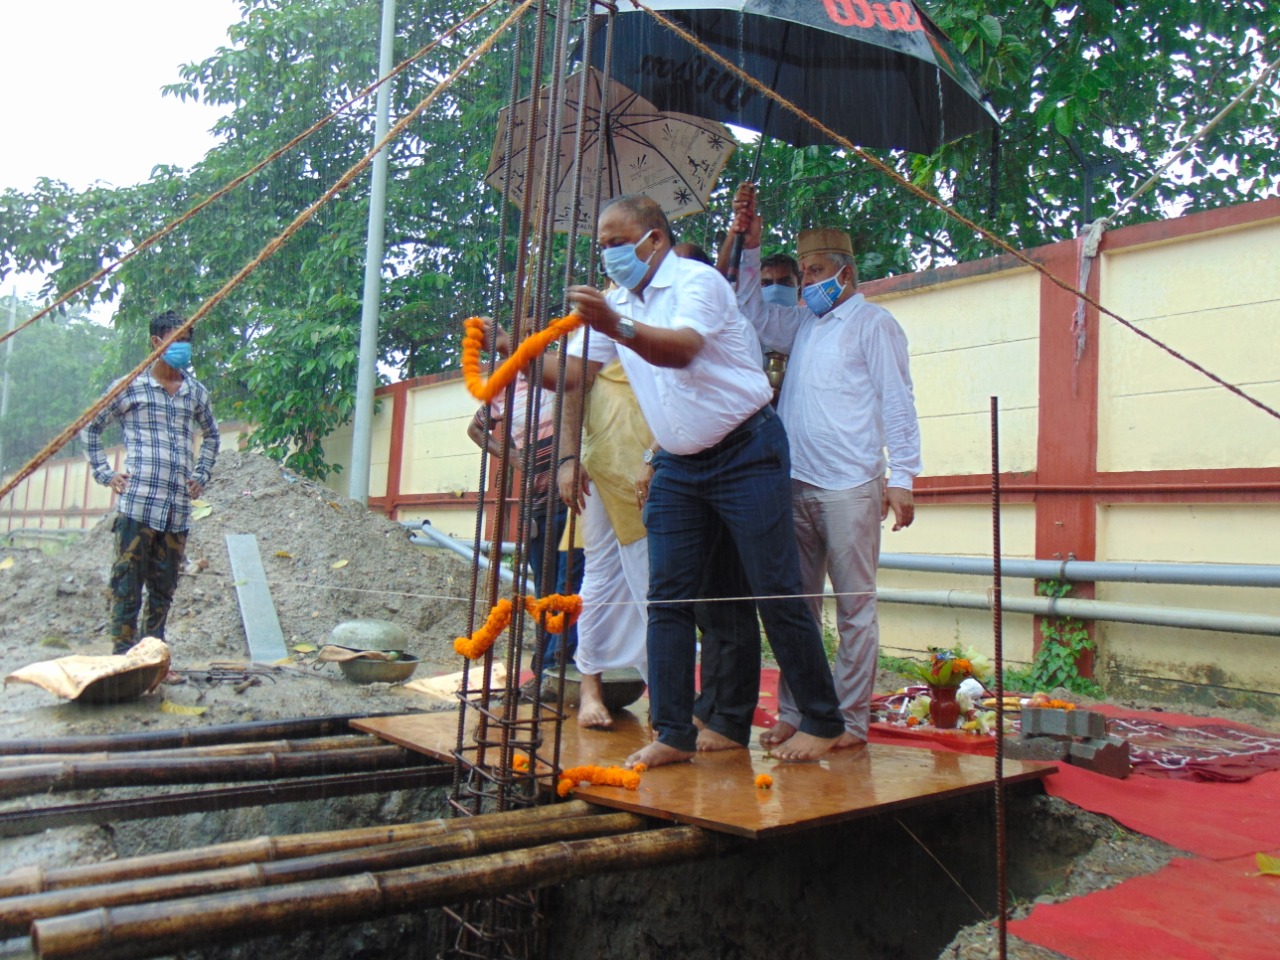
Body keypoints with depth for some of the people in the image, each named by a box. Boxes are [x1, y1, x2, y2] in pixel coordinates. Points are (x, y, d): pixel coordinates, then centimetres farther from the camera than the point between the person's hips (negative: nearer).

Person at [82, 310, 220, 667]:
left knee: (163, 588, 9)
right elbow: (90, 427, 11)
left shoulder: (196, 392, 13)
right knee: (127, 584, -2)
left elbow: (211, 435, 29)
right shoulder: (129, 387, 2)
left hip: (178, 509, 4)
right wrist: (104, 474, 3)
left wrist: (201, 476, 18)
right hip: (137, 503, -4)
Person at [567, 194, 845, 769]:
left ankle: (822, 722, 12)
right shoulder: (620, 304, 12)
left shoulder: (697, 280, -11)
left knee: (776, 592, -3)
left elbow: (683, 350, -31)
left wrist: (618, 326, -48)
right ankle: (672, 733, 7)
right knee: (667, 596, 0)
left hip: (746, 453, -7)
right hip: (677, 466, 7)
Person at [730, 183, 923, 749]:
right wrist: (749, 247, 18)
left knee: (855, 607, -1)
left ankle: (851, 722, 5)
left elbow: (897, 401, -3)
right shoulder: (803, 324, 20)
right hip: (797, 486, 7)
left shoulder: (872, 323, 3)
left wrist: (902, 478, -11)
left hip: (850, 487, -6)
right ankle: (792, 714, 16)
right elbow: (752, 316, 29)